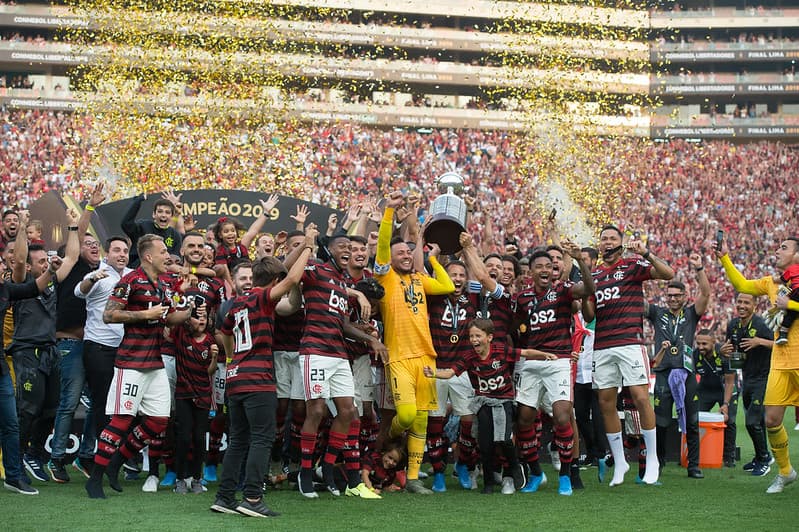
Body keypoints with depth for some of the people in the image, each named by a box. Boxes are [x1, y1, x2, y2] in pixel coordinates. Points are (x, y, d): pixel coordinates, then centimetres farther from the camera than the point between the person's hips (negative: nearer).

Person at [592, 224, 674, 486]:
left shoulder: (632, 266, 4)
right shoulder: (593, 274, 18)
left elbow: (668, 274, -9)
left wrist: (646, 253, -21)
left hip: (630, 342, -5)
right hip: (602, 347, 5)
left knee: (641, 397, -11)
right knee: (606, 403, 2)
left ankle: (652, 459, 0)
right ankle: (619, 462, 11)